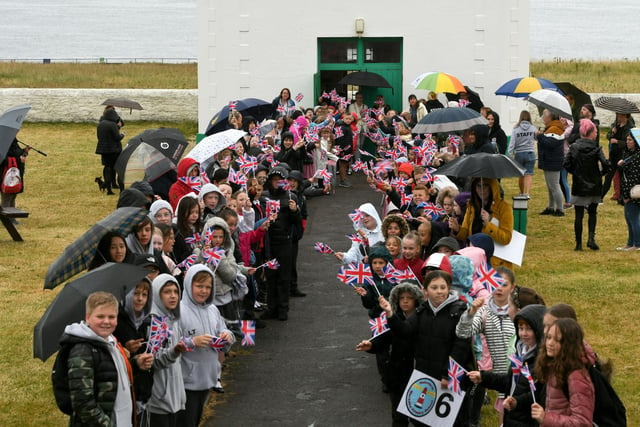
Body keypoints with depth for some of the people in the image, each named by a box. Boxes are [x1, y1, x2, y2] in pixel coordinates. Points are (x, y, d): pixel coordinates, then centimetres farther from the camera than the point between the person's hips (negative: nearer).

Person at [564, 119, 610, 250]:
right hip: (594, 186, -1)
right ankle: (591, 238, 1)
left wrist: (576, 173, 8)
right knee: (592, 213, 17)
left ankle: (579, 243, 6)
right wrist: (601, 173, 1)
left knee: (578, 216, 5)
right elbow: (605, 164, -19)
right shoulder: (596, 147, -9)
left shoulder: (573, 147, -3)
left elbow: (567, 164, -8)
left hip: (578, 186, 1)